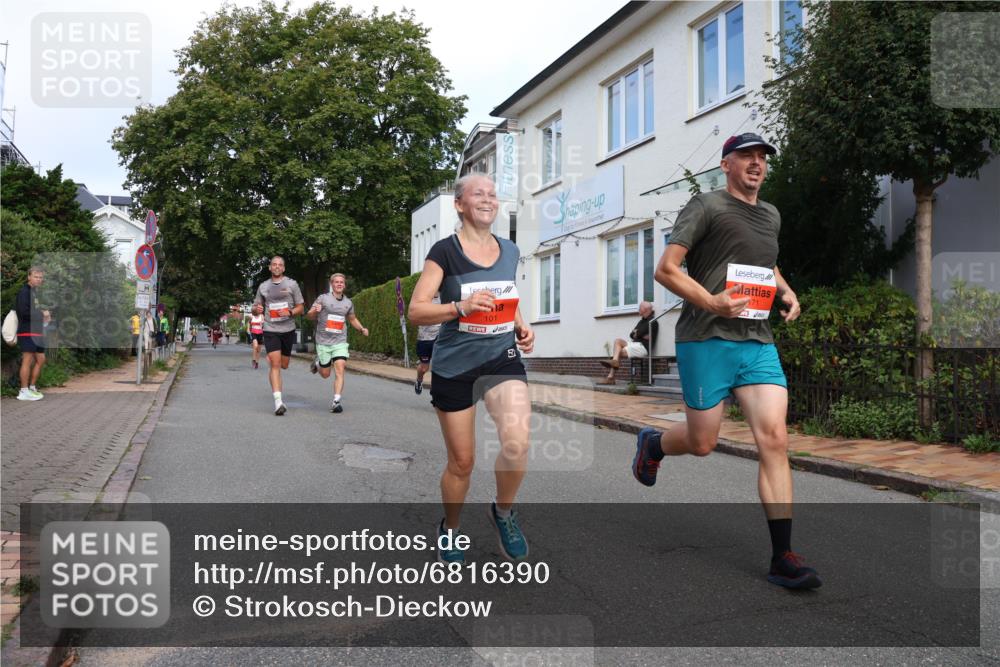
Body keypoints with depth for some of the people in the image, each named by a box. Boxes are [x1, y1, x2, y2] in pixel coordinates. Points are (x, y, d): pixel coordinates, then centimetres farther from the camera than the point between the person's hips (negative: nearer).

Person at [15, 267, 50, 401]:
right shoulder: (24, 291, -10)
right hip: (27, 332, -9)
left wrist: (43, 314, 6)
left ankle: (32, 387, 21)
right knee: (28, 360, -8)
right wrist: (42, 314, -9)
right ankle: (24, 392, -4)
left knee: (41, 359, 12)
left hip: (37, 332, 9)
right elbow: (24, 312, -20)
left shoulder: (35, 292, 19)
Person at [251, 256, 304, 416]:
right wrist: (256, 309, -10)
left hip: (288, 330, 1)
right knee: (275, 364, -13)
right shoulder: (263, 286, 7)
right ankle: (278, 401, -15)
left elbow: (300, 308, 6)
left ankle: (270, 358, 49)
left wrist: (290, 313, -15)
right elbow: (255, 309, 15)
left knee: (284, 365, 12)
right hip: (271, 330, -1)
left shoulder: (292, 284, 3)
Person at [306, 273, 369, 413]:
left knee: (340, 371, -15)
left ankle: (336, 401, -12)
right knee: (325, 374, 8)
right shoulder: (323, 298, -3)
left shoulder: (348, 303, 9)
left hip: (340, 342, 2)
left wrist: (362, 329, 7)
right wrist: (315, 311, -25)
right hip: (323, 342, -2)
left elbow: (352, 319, 25)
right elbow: (309, 316, -2)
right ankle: (317, 362, 41)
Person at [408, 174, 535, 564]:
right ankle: (449, 530, 35)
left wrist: (522, 327, 4)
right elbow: (416, 311, -11)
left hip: (503, 359, 3)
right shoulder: (444, 251, -7)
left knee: (517, 443, -21)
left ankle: (503, 511, 9)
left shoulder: (510, 251, 8)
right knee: (462, 462, 7)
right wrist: (460, 306, -27)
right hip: (454, 367, -3)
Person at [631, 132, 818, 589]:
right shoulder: (706, 207, -2)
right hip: (706, 340, -5)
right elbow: (665, 269, -9)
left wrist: (787, 292, 17)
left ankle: (782, 557, -3)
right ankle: (652, 444, 39)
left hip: (759, 342, 5)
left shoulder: (771, 216, 19)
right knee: (702, 444, 3)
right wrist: (710, 302, -22)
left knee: (774, 438, -8)